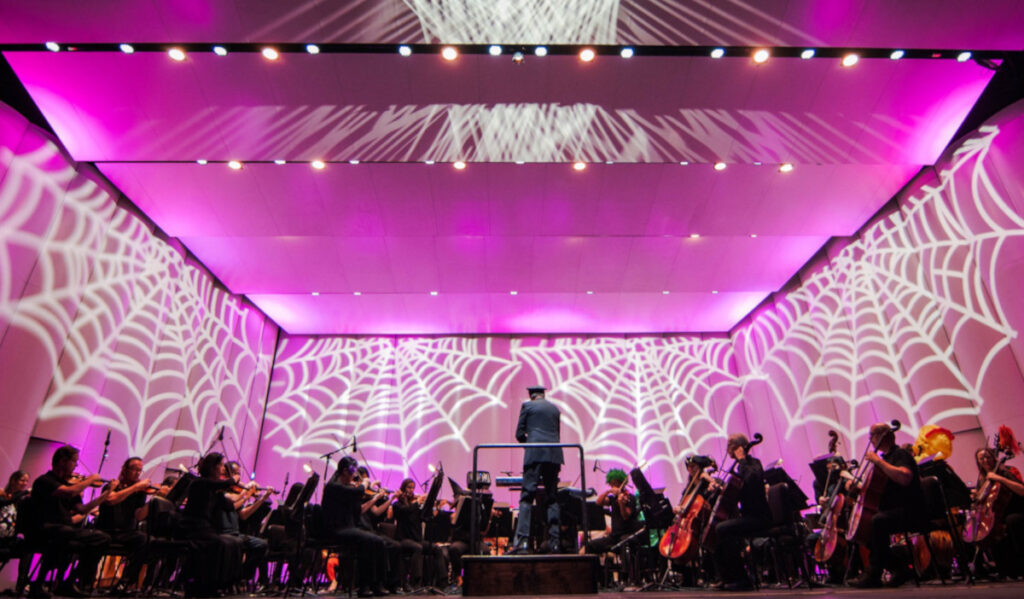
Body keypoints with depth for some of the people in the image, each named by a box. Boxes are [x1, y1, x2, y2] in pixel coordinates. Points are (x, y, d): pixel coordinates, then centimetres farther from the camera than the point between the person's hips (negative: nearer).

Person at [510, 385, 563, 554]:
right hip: (554, 455, 4)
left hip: (534, 455, -4)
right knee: (552, 498, 9)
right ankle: (554, 542, 7)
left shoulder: (527, 405, 7)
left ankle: (522, 541, -15)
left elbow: (519, 434, 5)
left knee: (527, 497, -6)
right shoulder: (555, 408, 20)